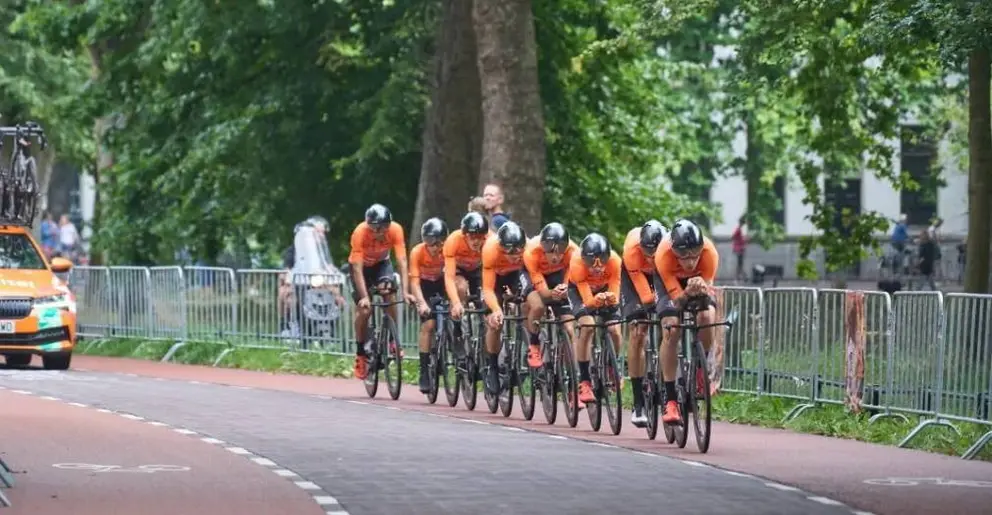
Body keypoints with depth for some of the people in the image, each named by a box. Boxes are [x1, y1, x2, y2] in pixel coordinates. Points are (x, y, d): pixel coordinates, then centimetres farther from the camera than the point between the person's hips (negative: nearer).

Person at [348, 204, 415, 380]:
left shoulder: (395, 230, -31)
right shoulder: (360, 233, -35)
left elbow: (402, 261, -31)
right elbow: (358, 268, -36)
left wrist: (405, 292, -41)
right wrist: (364, 297, -44)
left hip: (381, 263, 1)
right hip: (361, 266, -1)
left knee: (390, 293, -26)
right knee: (364, 309, -14)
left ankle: (392, 340, -10)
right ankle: (360, 353, 3)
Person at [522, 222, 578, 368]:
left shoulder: (572, 251, -33)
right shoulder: (532, 251, -38)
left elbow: (570, 284, -23)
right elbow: (542, 290, -34)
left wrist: (564, 290, -47)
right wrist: (552, 294, -56)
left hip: (558, 276, 2)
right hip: (533, 275, -2)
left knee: (570, 329, -13)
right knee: (537, 306, -34)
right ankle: (533, 346, -9)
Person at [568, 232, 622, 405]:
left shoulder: (614, 261, -34)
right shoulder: (577, 263, -38)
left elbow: (615, 299, -30)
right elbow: (588, 301, -36)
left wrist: (611, 299, -53)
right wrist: (596, 300, -58)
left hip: (604, 288, 2)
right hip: (579, 289, -2)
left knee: (614, 330, -16)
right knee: (587, 326, -27)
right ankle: (584, 381, -20)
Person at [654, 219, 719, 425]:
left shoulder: (709, 252, -35)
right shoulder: (664, 255, -38)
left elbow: (708, 290, -28)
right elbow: (677, 299, -34)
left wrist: (702, 289, -51)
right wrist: (688, 293, -56)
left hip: (698, 279, 1)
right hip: (670, 282, -1)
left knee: (707, 317, -29)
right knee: (672, 330, -24)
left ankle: (700, 369, -2)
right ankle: (670, 399, -18)